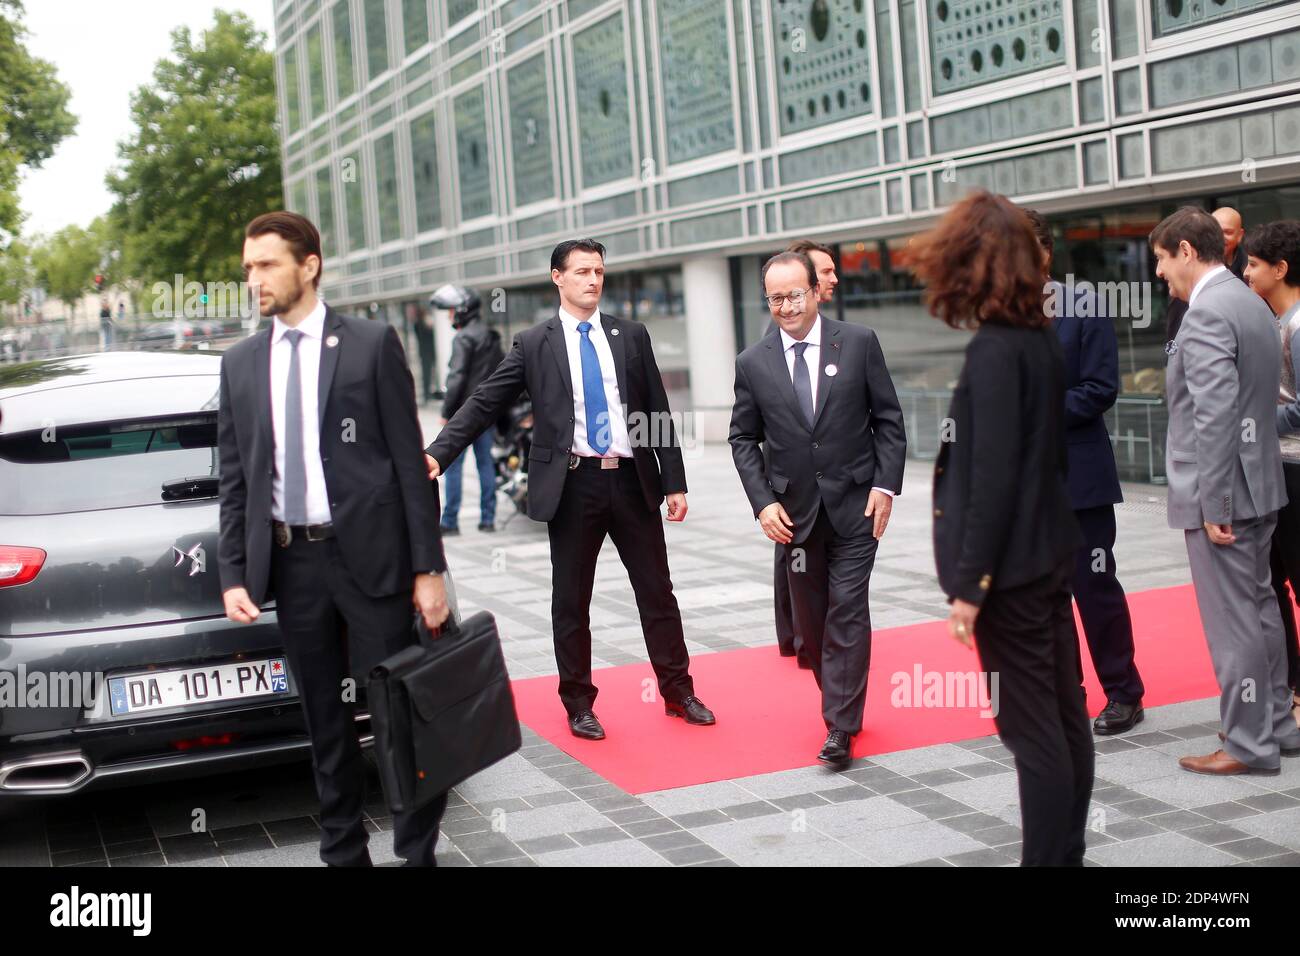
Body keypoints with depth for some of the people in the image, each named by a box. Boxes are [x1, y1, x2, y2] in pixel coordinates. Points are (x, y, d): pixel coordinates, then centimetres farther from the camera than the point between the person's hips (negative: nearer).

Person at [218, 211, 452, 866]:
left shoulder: (372, 344, -2)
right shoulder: (240, 364, 10)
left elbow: (409, 461, -4)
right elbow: (234, 481, 11)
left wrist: (428, 568, -8)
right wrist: (234, 574, 2)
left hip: (369, 555, -4)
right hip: (289, 561, 4)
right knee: (325, 721, 12)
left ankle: (417, 853, 15)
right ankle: (344, 853, 23)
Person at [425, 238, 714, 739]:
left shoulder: (631, 335, 8)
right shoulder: (533, 344, 2)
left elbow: (659, 412, 8)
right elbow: (483, 404, -3)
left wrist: (675, 482, 3)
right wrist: (437, 454, -16)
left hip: (632, 480, 2)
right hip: (572, 485, -2)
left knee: (657, 592, 9)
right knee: (571, 600, 6)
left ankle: (678, 692, 22)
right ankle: (578, 703, 19)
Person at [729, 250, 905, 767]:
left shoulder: (859, 342, -3)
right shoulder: (753, 363, 0)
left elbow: (888, 419, 1)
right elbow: (742, 439, 6)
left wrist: (886, 484, -8)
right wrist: (763, 502, -5)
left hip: (855, 506, -2)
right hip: (794, 511, 2)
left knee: (847, 612, -7)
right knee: (811, 618, 8)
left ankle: (840, 728, -3)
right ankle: (840, 701, 27)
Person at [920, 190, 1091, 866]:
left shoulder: (995, 349, -17)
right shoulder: (1042, 339, 7)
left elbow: (992, 477, -21)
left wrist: (969, 583, -17)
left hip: (1010, 569, -9)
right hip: (1051, 555, 9)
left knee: (1033, 732, -2)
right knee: (1064, 719, 14)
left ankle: (1047, 859, 6)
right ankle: (1066, 853, 25)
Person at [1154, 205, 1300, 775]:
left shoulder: (1208, 313, -17)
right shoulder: (1251, 304, 14)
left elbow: (1216, 413, -24)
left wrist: (1211, 503, -22)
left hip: (1221, 491, -10)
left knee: (1231, 619, -2)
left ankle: (1249, 745, 5)